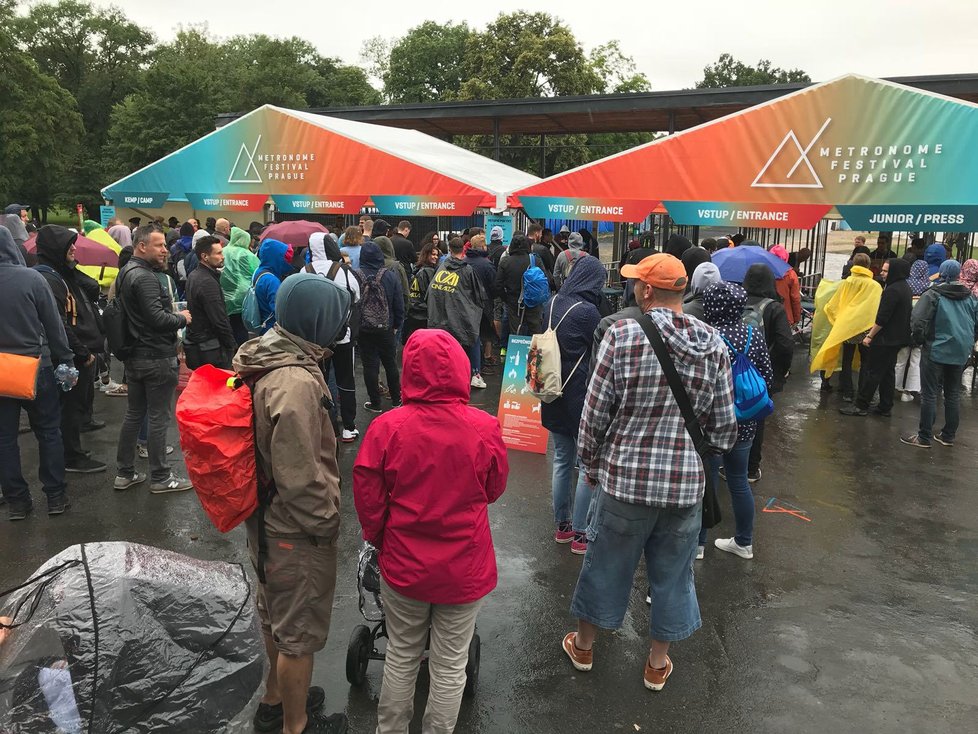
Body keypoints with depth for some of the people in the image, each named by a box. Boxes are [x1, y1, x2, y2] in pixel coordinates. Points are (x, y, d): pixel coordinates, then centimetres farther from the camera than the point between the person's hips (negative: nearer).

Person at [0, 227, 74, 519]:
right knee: (49, 432, 11)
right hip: (36, 367, -2)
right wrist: (65, 359, 2)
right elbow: (54, 324, -8)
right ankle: (55, 497, 17)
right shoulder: (31, 278, -13)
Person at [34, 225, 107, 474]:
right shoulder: (48, 279, -20)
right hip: (72, 358, -9)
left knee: (84, 396, 23)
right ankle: (71, 458, 11)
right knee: (72, 404, 1)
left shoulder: (66, 273, 12)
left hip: (84, 351, 9)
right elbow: (58, 325, -25)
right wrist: (83, 353, -19)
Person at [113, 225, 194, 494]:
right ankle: (160, 478, 10)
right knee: (158, 418, 0)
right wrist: (182, 318, -8)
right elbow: (157, 318, -25)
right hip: (157, 358, -10)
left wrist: (175, 317, 12)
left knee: (134, 413, 16)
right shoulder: (145, 278, -20)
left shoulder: (126, 272, 12)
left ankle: (125, 473, 25)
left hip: (134, 356, 10)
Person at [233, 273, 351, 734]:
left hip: (265, 519, 9)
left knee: (275, 613, 27)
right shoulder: (296, 382, -30)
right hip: (296, 530, -9)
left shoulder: (262, 359, 0)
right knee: (300, 630, 11)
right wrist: (325, 523, -13)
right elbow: (300, 475, -28)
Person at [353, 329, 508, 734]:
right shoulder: (485, 428, -17)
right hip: (464, 570, -1)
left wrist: (378, 538, 10)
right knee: (450, 666, 17)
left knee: (401, 657, 22)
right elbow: (494, 489, -1)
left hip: (403, 565, 1)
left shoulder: (386, 428, -18)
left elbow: (367, 495, -8)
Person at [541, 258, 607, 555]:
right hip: (580, 394, -7)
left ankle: (562, 525, 27)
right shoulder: (587, 311, -18)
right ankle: (581, 534, 9)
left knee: (562, 461, 17)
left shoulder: (552, 304, 2)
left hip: (554, 393, 7)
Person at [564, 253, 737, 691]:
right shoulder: (714, 345, -3)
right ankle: (658, 664, 37)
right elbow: (724, 425, 0)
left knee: (605, 564, 17)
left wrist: (590, 464, 5)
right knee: (672, 572, 19)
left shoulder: (622, 336, -14)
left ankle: (583, 646, 39)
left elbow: (595, 413, -10)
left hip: (624, 477, -2)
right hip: (687, 483, 3)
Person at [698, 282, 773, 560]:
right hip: (746, 423, 6)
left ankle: (698, 543, 21)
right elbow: (768, 377, 5)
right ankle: (744, 542, 31)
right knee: (739, 481, 18)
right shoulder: (755, 335, -2)